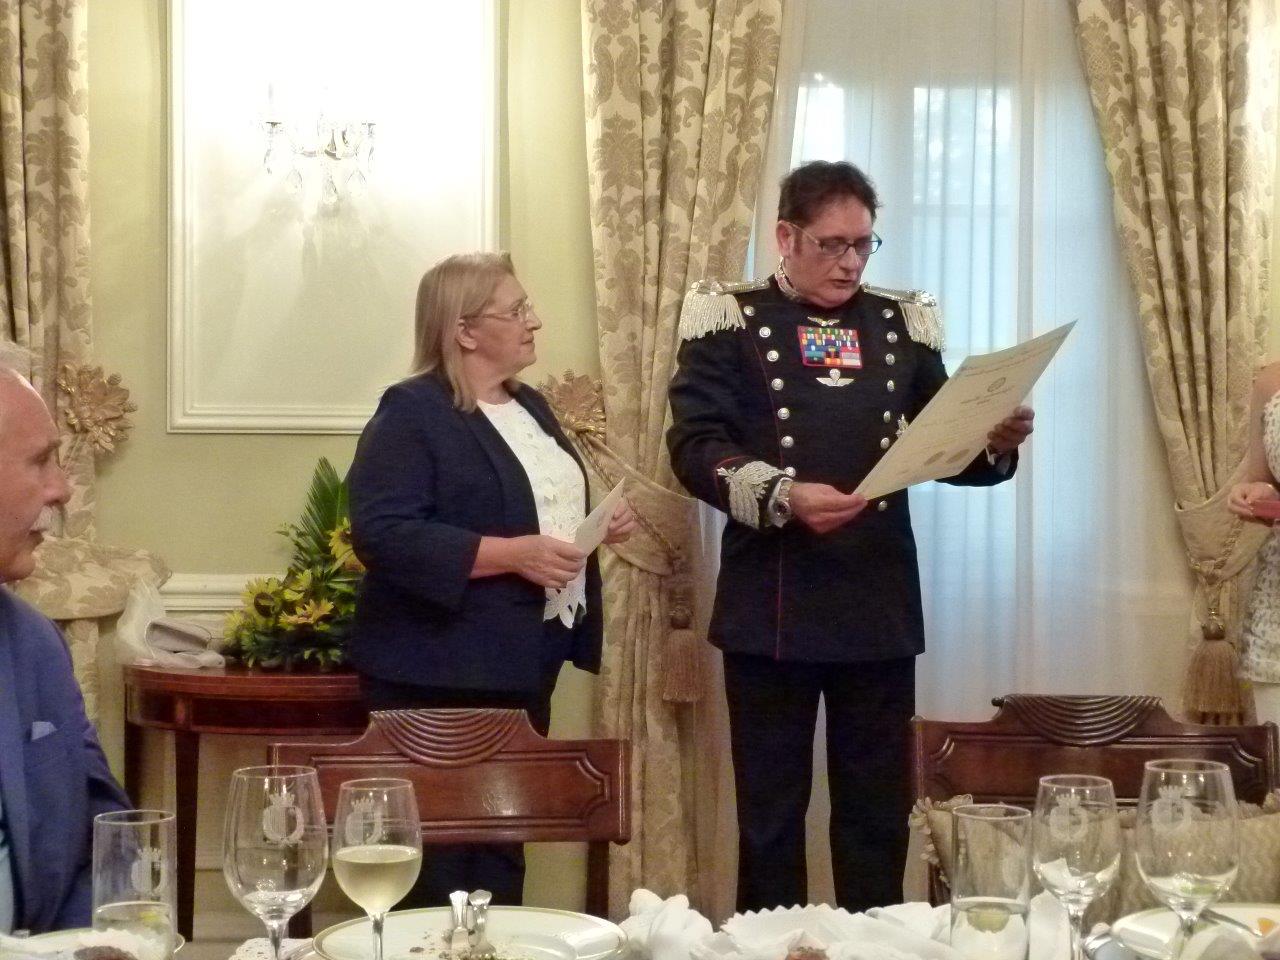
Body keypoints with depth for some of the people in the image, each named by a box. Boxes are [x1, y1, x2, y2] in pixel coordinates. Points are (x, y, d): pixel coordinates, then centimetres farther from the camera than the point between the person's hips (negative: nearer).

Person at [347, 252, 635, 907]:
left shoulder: (529, 406, 15)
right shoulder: (412, 412, -12)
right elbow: (382, 535, -21)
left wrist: (604, 523, 5)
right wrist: (510, 555, -25)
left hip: (525, 663, 9)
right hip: (443, 673, -8)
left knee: (504, 845, 14)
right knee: (440, 860, -4)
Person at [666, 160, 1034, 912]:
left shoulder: (901, 324, 12)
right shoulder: (730, 321, -1)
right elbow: (695, 447, -11)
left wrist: (997, 440, -8)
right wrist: (783, 495, -26)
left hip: (880, 607, 3)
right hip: (773, 608, -3)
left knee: (879, 811, 10)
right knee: (770, 810, 7)